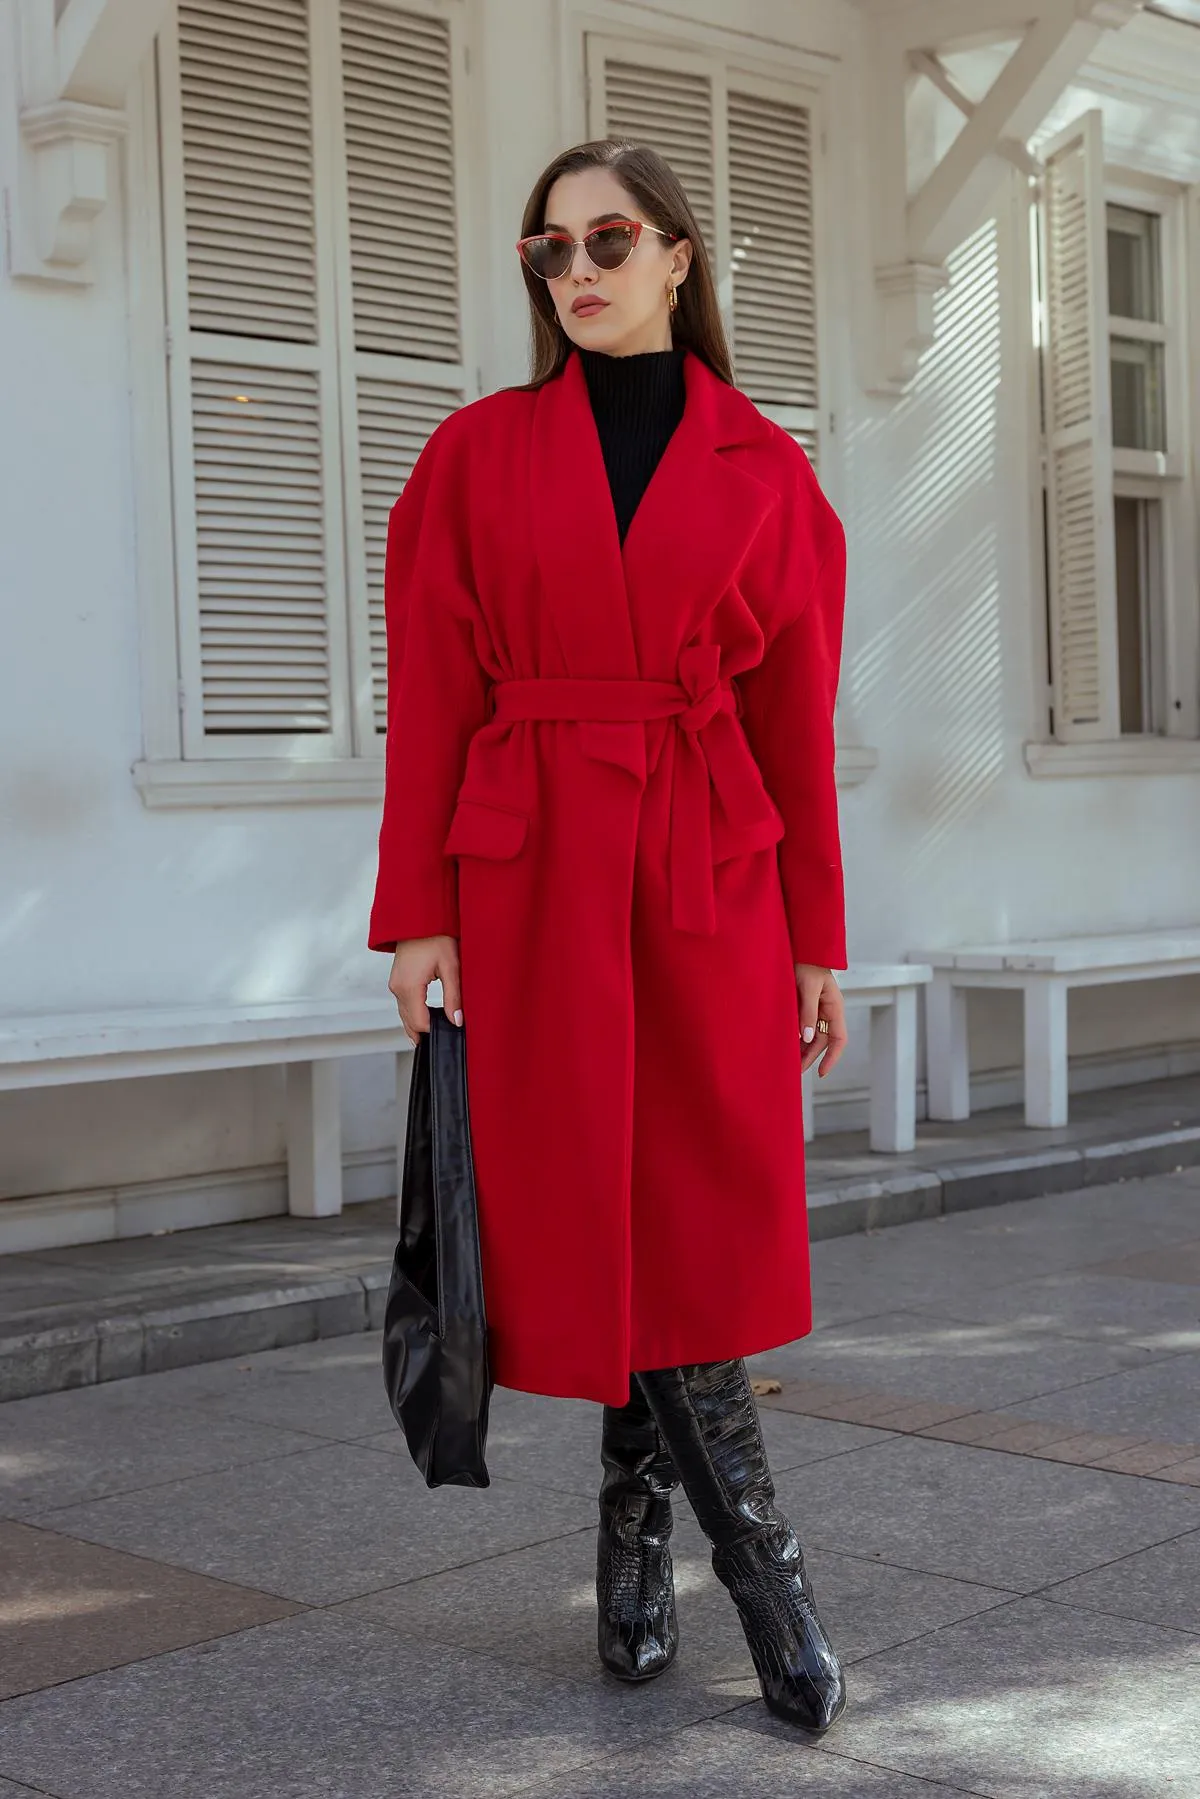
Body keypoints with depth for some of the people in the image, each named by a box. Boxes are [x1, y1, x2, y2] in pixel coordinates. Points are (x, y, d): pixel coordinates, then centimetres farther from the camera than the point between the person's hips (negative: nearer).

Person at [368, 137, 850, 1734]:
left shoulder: (764, 469, 6)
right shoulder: (479, 453, 5)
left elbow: (797, 717, 6)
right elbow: (431, 698, 2)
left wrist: (819, 941, 4)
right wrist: (419, 915, -5)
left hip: (711, 877, 0)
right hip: (532, 871, 0)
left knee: (713, 1214, 0)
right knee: (587, 1218, 2)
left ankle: (643, 1513, 18)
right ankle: (749, 1536, 18)